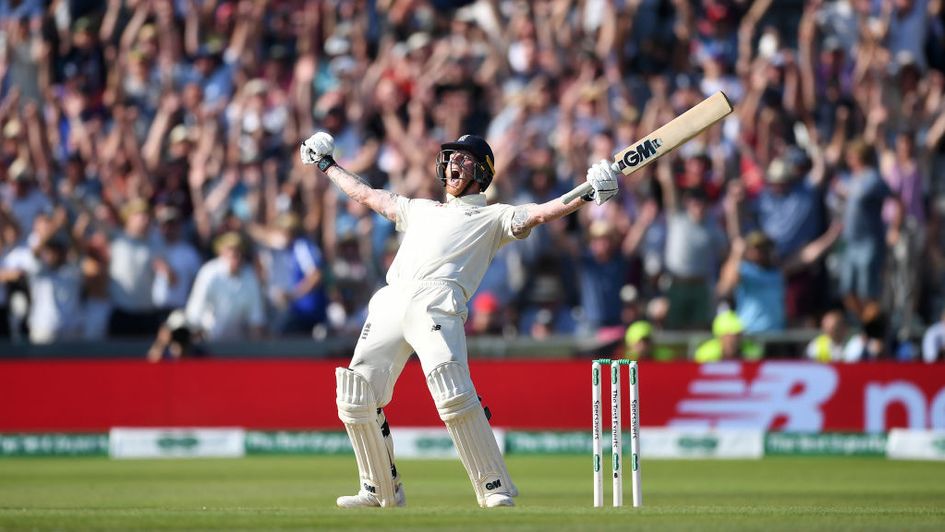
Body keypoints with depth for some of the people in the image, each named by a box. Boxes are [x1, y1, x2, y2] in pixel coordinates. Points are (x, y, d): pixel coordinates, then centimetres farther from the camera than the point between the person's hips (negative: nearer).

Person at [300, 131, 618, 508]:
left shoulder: (493, 217, 18)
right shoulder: (421, 209, 35)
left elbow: (539, 213, 3)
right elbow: (366, 195, 45)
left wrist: (586, 196, -13)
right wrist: (326, 165, 52)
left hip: (437, 304, -6)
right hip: (390, 304, 6)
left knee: (454, 396, -25)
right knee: (355, 399, -1)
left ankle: (495, 490, -19)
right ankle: (381, 490, 14)